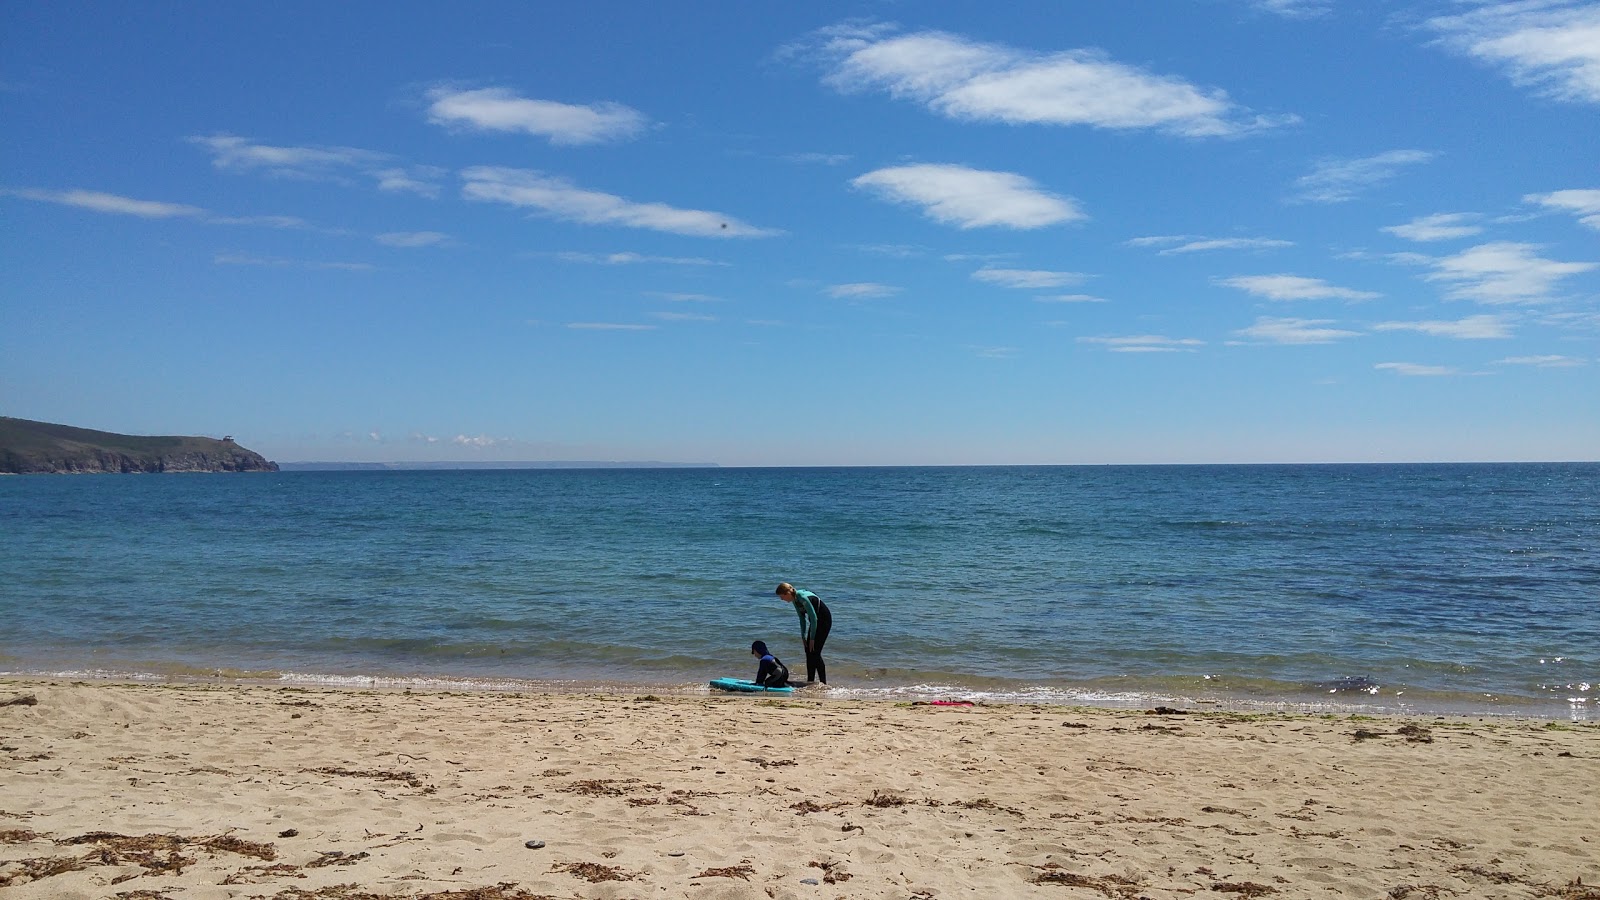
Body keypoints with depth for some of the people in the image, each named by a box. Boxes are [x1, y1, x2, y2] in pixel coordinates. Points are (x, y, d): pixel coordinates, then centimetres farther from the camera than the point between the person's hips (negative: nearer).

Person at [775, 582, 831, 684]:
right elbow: (802, 618, 11)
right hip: (816, 621, 9)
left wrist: (812, 638, -19)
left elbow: (813, 618, -25)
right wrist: (803, 636, 8)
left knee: (814, 652, -10)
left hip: (824, 620, -9)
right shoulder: (795, 600, 1)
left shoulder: (803, 598, -27)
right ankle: (810, 681, 14)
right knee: (808, 650, 7)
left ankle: (823, 683, -6)